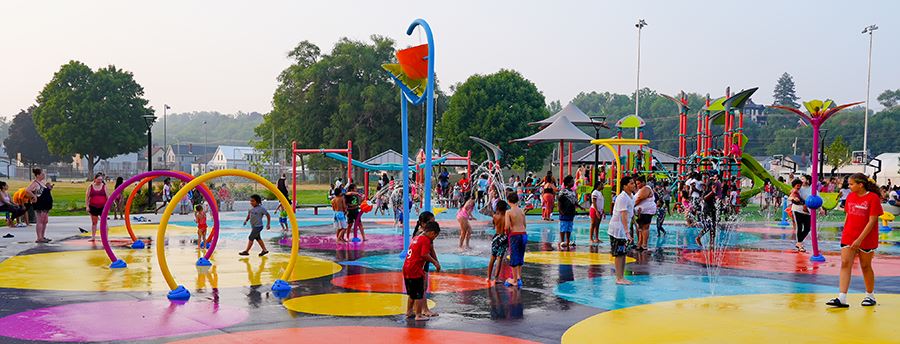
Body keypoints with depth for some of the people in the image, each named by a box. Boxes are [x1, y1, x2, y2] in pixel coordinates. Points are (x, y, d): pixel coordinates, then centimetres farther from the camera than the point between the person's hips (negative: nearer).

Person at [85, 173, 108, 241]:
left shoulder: (104, 186, 2)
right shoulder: (90, 187, 4)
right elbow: (87, 197, 5)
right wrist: (87, 206, -2)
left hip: (103, 207, -1)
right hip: (93, 207, 1)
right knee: (94, 222, 10)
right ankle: (93, 237, 17)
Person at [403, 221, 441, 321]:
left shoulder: (416, 238, 16)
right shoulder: (426, 240, -11)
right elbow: (425, 255, -21)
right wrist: (435, 262, -11)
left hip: (406, 269, 9)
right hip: (415, 270, -9)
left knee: (412, 293, 22)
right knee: (419, 294, 2)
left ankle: (409, 312, 32)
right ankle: (419, 315, 7)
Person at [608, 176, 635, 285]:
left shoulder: (630, 197, 11)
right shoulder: (622, 197, -18)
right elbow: (623, 216, -24)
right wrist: (627, 232, -29)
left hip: (624, 230, 9)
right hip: (618, 229, -9)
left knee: (623, 253, 11)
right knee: (619, 254, -5)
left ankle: (621, 277, 17)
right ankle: (619, 279, -1)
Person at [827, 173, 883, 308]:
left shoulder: (873, 198, -11)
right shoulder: (850, 196, 7)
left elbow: (872, 221, -14)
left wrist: (860, 239, -18)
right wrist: (844, 234, 12)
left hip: (866, 239, -5)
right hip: (848, 238, 5)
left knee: (865, 266, 8)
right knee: (845, 264, -6)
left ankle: (870, 296, 28)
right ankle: (842, 299, -12)